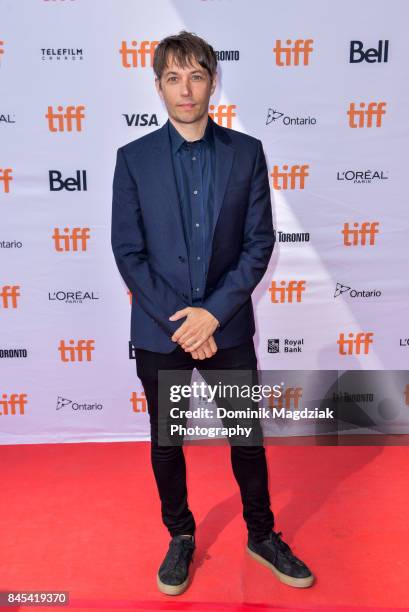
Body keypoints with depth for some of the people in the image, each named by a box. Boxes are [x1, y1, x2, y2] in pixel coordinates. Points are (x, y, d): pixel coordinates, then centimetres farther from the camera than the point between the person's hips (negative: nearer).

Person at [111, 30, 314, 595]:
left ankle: (262, 536, 36)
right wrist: (178, 321, -12)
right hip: (159, 331, 0)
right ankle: (181, 537, 38)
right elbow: (128, 252, -6)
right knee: (166, 442, 14)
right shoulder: (134, 158, -2)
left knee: (248, 437, 13)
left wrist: (214, 311, -14)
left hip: (228, 326, 1)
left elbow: (260, 241, -4)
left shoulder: (247, 152, 0)